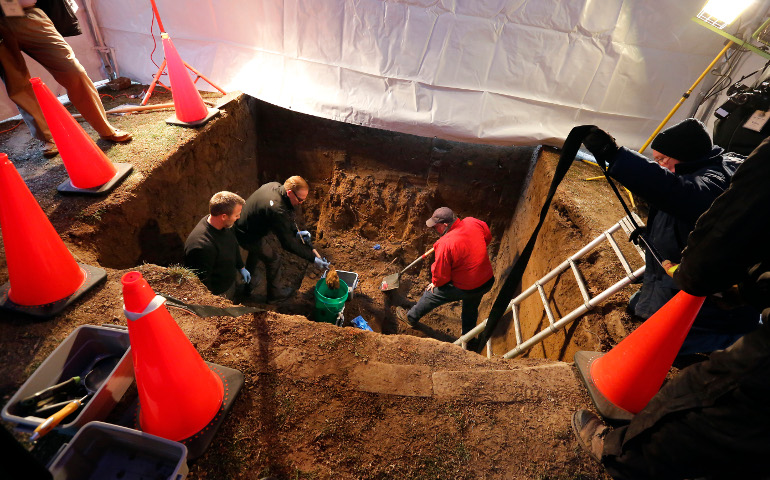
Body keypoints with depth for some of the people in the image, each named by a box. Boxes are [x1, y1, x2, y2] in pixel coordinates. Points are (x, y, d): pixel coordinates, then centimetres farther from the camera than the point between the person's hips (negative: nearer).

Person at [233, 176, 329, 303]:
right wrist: (313, 258, -30)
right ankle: (274, 294, 30)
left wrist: (296, 232, -5)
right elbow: (288, 243, -33)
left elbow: (288, 215, 5)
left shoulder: (275, 186, -11)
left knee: (255, 251, 34)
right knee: (273, 260, 8)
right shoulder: (277, 209, -38)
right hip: (249, 237, -9)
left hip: (241, 225, 10)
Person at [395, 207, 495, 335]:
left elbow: (441, 274, -17)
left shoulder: (445, 244, -28)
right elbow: (488, 237, 12)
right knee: (471, 310, 30)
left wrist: (435, 283, 4)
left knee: (431, 294, 17)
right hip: (488, 282, 6)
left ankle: (411, 317, 40)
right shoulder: (473, 223, -10)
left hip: (464, 289, -6)